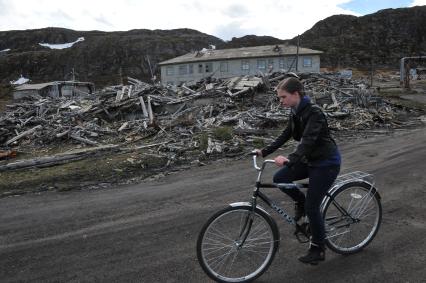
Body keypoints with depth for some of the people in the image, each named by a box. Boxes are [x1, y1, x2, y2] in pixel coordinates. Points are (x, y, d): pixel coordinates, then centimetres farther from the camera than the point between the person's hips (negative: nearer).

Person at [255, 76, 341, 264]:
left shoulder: (314, 113, -24)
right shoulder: (295, 112, 2)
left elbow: (308, 141, -36)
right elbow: (285, 135, 8)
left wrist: (290, 159, -51)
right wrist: (264, 152, 1)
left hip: (326, 163, -8)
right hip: (310, 159, 8)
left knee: (311, 207, -5)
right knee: (279, 178, -9)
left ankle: (318, 250, 15)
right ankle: (300, 202, 18)